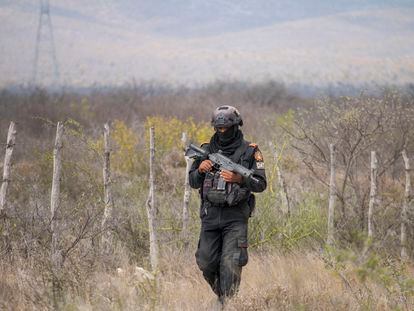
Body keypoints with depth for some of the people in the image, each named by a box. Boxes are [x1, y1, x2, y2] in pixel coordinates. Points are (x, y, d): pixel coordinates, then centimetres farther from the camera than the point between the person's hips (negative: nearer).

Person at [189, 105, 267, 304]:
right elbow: (193, 182, 12)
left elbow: (261, 184, -3)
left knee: (230, 264, -12)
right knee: (206, 263, 6)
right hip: (210, 215, 4)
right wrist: (200, 170, -9)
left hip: (235, 218, -4)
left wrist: (239, 179, -19)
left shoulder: (249, 151, 0)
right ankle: (220, 294, 29)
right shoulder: (206, 151, 9)